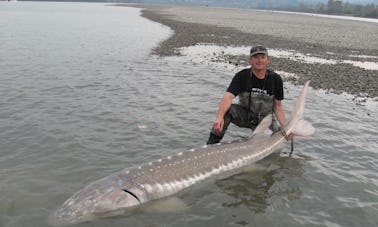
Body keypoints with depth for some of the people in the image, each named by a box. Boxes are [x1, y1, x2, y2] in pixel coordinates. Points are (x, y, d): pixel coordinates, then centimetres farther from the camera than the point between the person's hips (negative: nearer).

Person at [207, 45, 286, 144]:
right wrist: (219, 117, -49)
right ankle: (212, 145, -22)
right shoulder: (242, 76, -17)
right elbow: (228, 96, -32)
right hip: (244, 115, -1)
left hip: (265, 120, 2)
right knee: (226, 109, -30)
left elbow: (277, 106, -2)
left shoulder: (275, 79, -10)